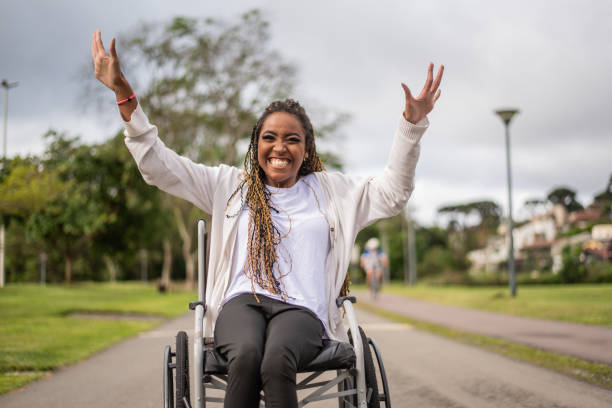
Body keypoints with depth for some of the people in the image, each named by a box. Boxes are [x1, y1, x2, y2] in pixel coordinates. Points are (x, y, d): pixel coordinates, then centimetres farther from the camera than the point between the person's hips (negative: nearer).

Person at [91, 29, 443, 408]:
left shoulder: (331, 190, 22)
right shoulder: (230, 185, 20)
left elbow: (392, 194, 16)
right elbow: (159, 166, 14)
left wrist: (412, 122, 8)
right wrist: (123, 93, 6)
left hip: (302, 310, 0)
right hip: (241, 303, 0)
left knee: (277, 362, -37)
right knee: (247, 357, -37)